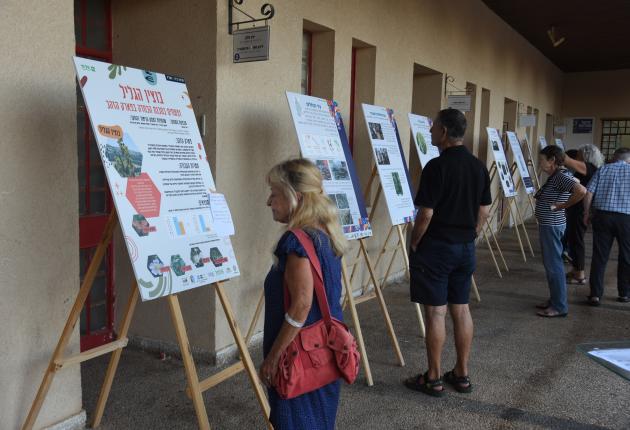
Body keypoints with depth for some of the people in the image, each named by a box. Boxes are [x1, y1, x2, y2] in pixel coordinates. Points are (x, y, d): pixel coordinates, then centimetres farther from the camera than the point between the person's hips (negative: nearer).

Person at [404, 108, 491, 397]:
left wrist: (414, 243, -4)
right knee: (461, 309, 14)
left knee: (435, 312, 1)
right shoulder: (478, 167, 7)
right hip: (466, 247, 7)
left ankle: (433, 379, 13)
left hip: (436, 247, -7)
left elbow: (426, 214, -17)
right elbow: (484, 211, 11)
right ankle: (462, 374, 24)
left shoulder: (436, 166, -16)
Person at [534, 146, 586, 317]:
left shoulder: (561, 176, -18)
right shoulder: (553, 177, 11)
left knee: (554, 265, -3)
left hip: (552, 226, -10)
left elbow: (581, 190, -32)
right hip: (547, 225, 10)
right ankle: (554, 300, 28)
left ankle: (560, 307, 5)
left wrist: (563, 206, -22)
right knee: (550, 264, 17)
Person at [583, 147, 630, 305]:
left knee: (599, 257, 5)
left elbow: (588, 194, 0)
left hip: (602, 215, 1)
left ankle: (595, 294, 5)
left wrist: (587, 213, 10)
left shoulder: (602, 170, 8)